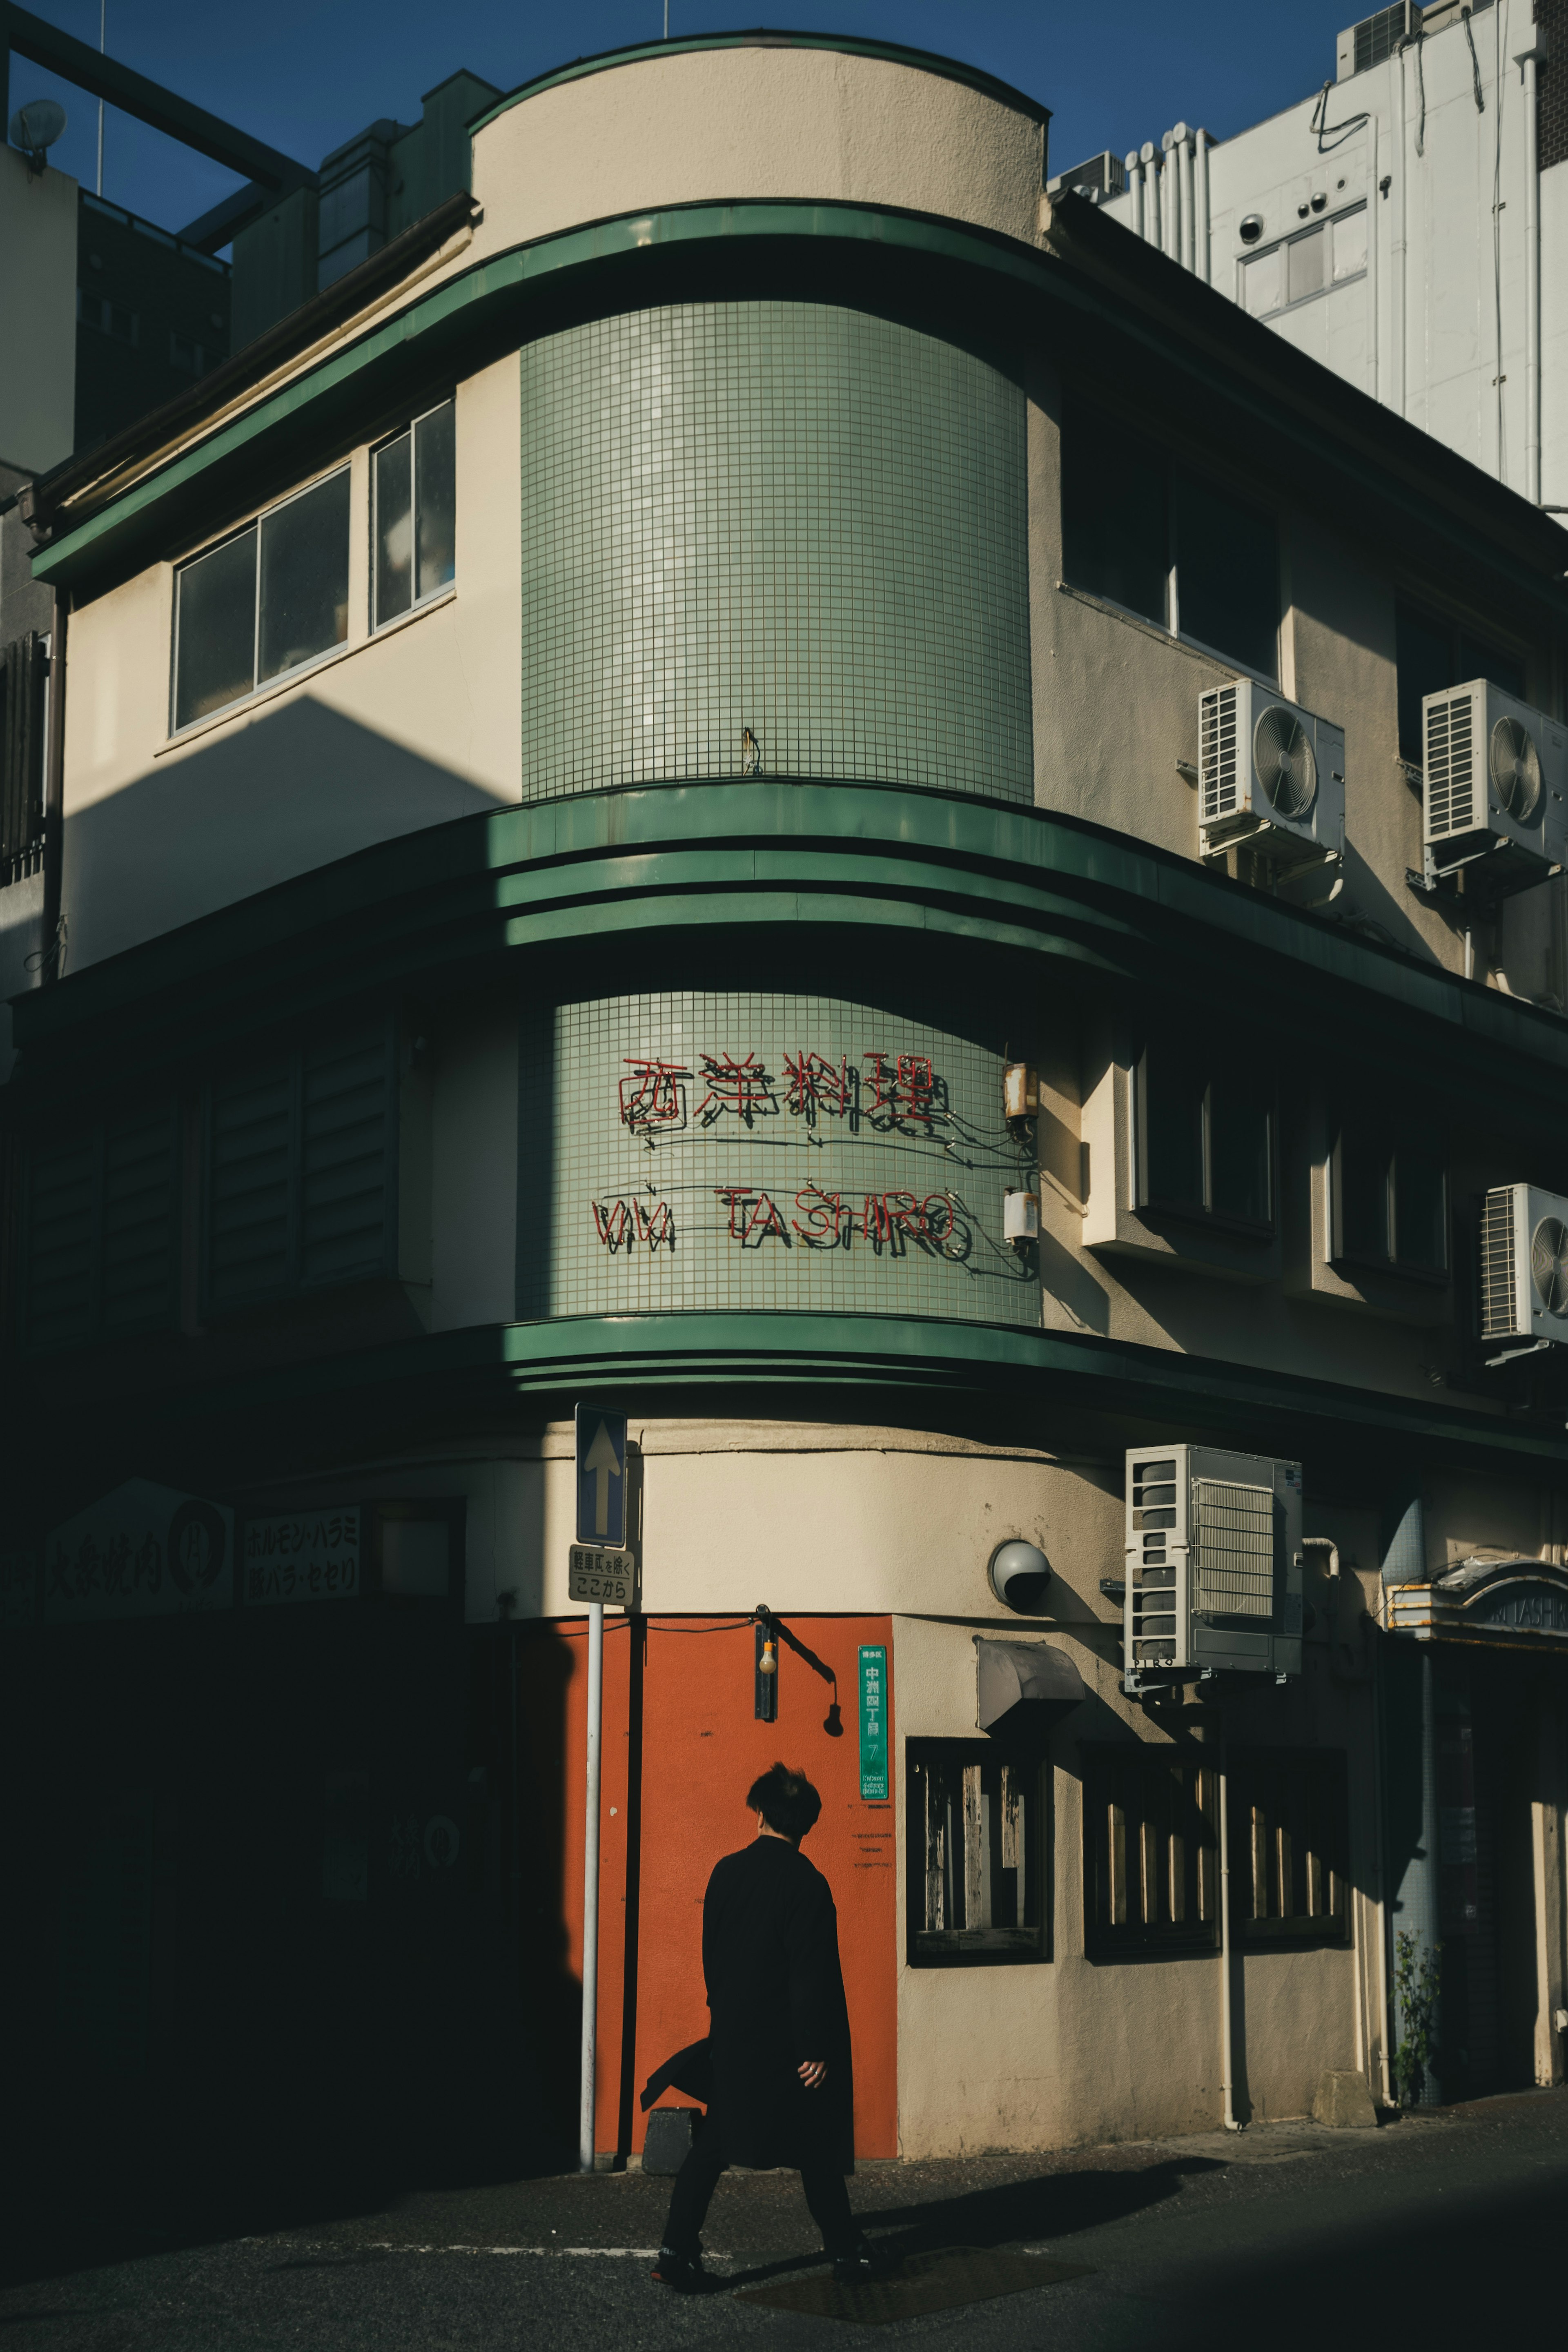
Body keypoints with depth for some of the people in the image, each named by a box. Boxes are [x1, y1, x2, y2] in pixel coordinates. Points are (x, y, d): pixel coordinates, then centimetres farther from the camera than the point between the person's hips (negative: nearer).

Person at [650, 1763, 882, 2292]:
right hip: (787, 2042, -4)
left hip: (732, 2035, 4)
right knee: (815, 2151, 9)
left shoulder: (726, 1871, 1)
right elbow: (814, 1975, -17)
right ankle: (846, 2251, 19)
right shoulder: (807, 1884, -15)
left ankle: (677, 2250, 1)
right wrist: (815, 2048, -13)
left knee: (712, 2145, 10)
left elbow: (711, 1953, 9)